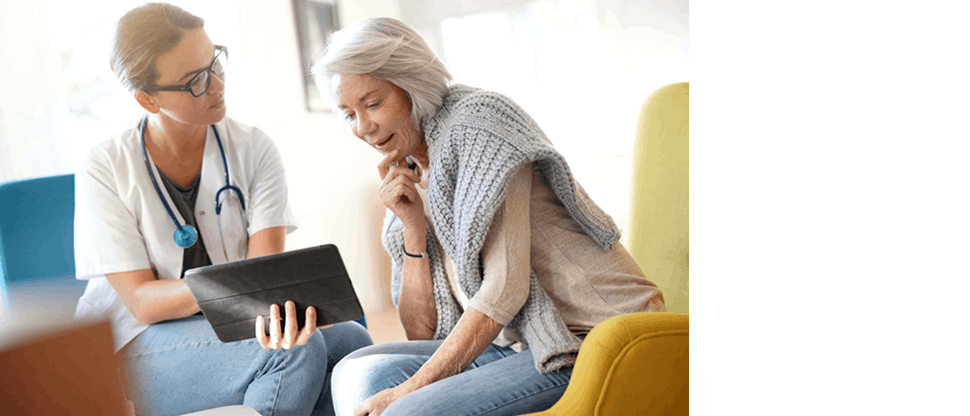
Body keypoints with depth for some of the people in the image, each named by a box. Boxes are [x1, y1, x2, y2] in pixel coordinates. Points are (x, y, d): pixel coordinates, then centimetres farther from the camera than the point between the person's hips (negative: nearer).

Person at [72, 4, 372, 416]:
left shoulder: (253, 149, -2)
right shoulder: (105, 170, -10)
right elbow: (142, 302, -14)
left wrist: (275, 306, -38)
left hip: (234, 326, 4)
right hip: (139, 349, -4)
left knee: (350, 339, -25)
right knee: (297, 351, -29)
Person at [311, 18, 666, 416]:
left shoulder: (476, 122, -10)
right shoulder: (412, 180, 14)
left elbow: (505, 289, -19)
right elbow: (423, 334, 11)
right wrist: (413, 227, -2)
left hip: (597, 338, -8)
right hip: (522, 344, 8)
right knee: (360, 372, -7)